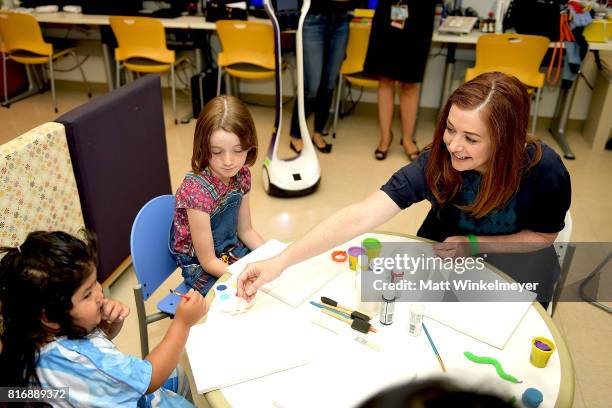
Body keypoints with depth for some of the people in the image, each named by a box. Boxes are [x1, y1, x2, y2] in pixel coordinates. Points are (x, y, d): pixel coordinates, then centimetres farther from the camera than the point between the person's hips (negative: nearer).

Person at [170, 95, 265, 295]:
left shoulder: (241, 175, -9)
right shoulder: (196, 189, -29)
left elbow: (245, 230, 5)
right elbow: (208, 261, -21)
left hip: (234, 253, 6)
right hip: (202, 269, -6)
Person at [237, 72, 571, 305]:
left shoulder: (545, 171, -30)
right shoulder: (434, 164, -31)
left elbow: (543, 237, -10)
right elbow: (358, 218, -40)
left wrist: (474, 244, -23)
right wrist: (281, 261, -48)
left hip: (516, 254, 0)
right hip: (446, 247, 1)